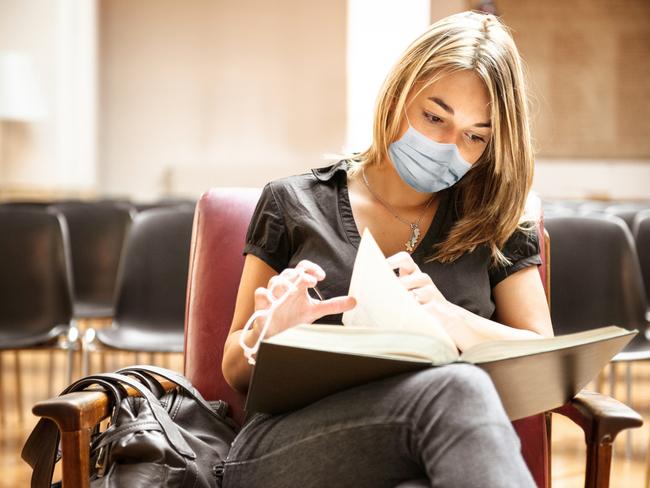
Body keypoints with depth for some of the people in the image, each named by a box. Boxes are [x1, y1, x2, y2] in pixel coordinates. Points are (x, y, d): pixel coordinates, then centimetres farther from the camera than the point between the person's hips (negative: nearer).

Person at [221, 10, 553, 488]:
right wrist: (267, 331, -9)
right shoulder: (294, 205, 12)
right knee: (457, 388, -35)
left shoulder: (499, 224, 15)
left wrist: (447, 316, -12)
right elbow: (236, 372, 16)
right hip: (289, 445, 0)